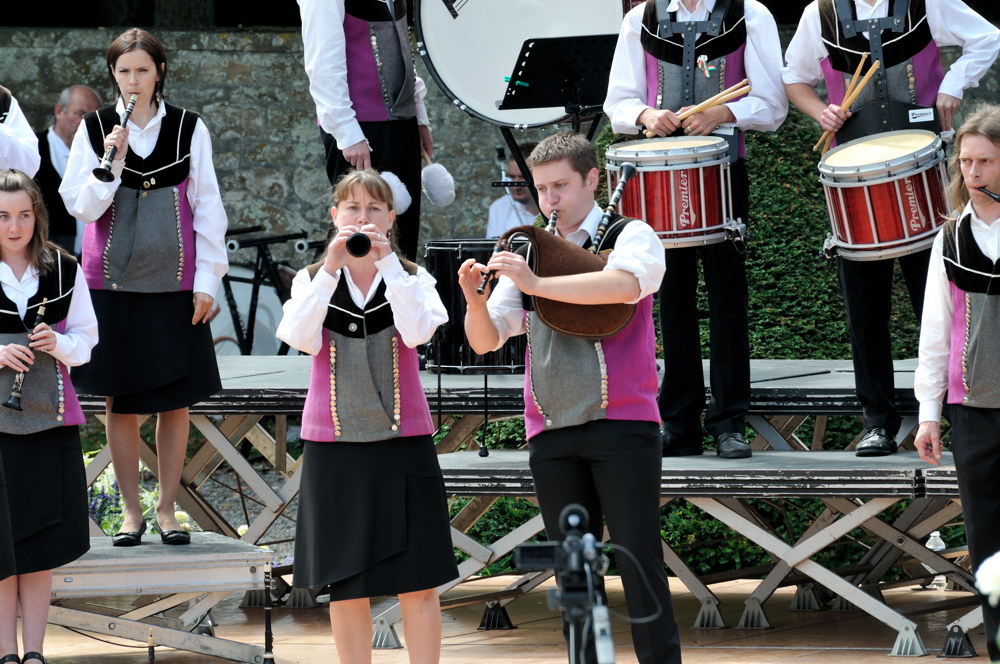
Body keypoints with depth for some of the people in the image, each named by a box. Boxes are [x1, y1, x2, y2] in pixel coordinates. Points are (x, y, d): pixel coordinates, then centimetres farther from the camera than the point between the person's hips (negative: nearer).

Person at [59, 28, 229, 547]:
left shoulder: (189, 130, 1)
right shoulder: (94, 130, 2)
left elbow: (207, 208, 3)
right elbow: (80, 205, -3)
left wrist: (207, 280, -2)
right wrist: (112, 160, -17)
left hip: (173, 284, 0)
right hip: (112, 280, 0)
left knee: (174, 400, 1)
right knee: (120, 399, 3)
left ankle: (166, 509, 10)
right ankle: (131, 510, 11)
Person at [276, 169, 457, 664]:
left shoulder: (411, 279, 5)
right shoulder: (313, 281, 7)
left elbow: (416, 332, -16)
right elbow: (301, 338, -13)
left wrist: (387, 261, -19)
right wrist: (332, 268, -20)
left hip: (402, 444, -1)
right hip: (333, 446, 1)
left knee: (418, 584, -3)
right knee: (346, 588, 5)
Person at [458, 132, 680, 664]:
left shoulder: (631, 237, 1)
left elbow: (625, 284, -23)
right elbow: (486, 341, 9)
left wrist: (536, 284, -29)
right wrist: (475, 300, -13)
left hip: (621, 422, -4)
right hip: (551, 432, 4)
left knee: (638, 561, -8)